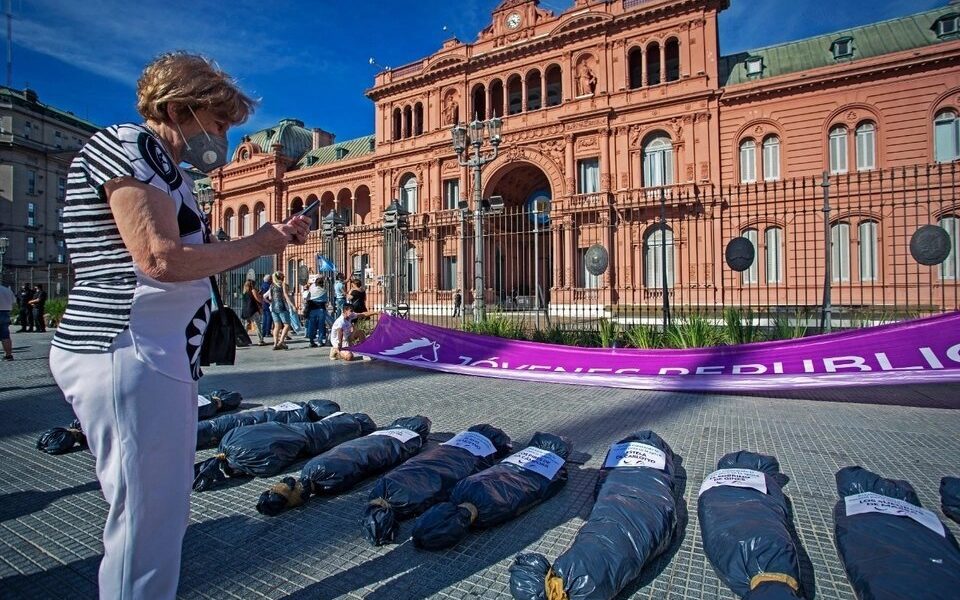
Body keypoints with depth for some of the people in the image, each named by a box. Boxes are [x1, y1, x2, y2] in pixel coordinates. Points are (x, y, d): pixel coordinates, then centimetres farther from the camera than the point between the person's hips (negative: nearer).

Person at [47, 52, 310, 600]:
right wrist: (257, 244, -9)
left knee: (160, 514, 19)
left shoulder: (165, 169, 21)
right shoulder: (126, 143, -9)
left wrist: (272, 239, 9)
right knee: (147, 521, 0)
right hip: (130, 358, -10)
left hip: (157, 359, 10)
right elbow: (161, 259, -22)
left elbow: (193, 261, 18)